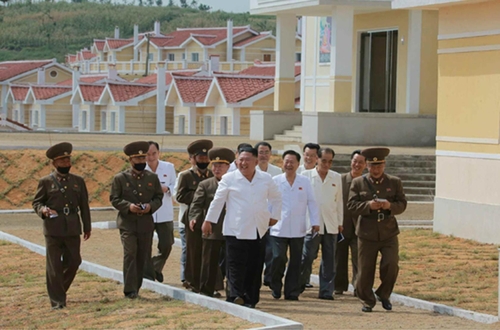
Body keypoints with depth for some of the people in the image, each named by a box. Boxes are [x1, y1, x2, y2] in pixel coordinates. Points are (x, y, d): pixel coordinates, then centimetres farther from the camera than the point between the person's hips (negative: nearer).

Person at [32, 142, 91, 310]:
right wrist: (43, 210, -16)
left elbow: (84, 206, 13)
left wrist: (87, 227, 11)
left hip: (72, 228, 3)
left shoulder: (78, 181, 11)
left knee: (74, 261, 6)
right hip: (53, 228, -3)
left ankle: (60, 288, 30)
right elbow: (36, 202, 6)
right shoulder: (46, 181, 3)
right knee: (54, 265, -2)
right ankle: (57, 300, 4)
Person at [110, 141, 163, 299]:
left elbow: (159, 197, 11)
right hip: (127, 223, -4)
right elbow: (114, 199, -1)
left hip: (146, 224, 4)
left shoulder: (152, 178, 9)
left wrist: (151, 206, -10)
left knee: (143, 256, 8)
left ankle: (136, 287, 20)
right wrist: (128, 206, -18)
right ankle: (130, 290, -9)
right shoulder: (120, 178, 0)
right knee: (130, 254, -11)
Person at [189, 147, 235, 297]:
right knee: (209, 263, 5)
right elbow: (197, 204, -2)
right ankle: (206, 291, 12)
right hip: (212, 232, 0)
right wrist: (195, 218, -19)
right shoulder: (205, 185, 7)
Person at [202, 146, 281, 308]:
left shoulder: (266, 179, 10)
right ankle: (236, 296, -14)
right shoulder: (229, 179, 1)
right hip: (236, 231, -3)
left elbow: (276, 198, 24)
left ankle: (250, 298, 11)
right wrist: (208, 220, 5)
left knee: (255, 267, 5)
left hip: (258, 231, 3)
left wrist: (274, 216, 16)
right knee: (236, 265, -10)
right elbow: (218, 201, 4)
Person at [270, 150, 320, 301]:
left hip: (298, 230, 2)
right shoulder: (275, 181, 4)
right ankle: (276, 288, 12)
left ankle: (292, 292, 11)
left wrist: (315, 222, 1)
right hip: (278, 228, -2)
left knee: (295, 262, 4)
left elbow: (311, 202, 7)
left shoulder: (305, 182, 8)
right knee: (278, 258, -9)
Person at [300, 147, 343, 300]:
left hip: (331, 224, 3)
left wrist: (340, 222, 13)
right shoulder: (306, 175, 3)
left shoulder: (336, 178, 11)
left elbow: (339, 201, 15)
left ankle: (326, 290, 8)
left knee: (329, 260, 3)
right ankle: (299, 284, 12)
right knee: (307, 256, -6)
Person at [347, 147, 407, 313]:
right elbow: (351, 205, -3)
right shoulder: (358, 183, 3)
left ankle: (384, 294, 15)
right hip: (367, 235, 0)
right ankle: (367, 301, 20)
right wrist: (368, 206, -20)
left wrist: (390, 206, -17)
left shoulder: (394, 182, 7)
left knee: (391, 265, -10)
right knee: (365, 270, 2)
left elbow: (402, 204, 4)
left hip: (389, 233, 1)